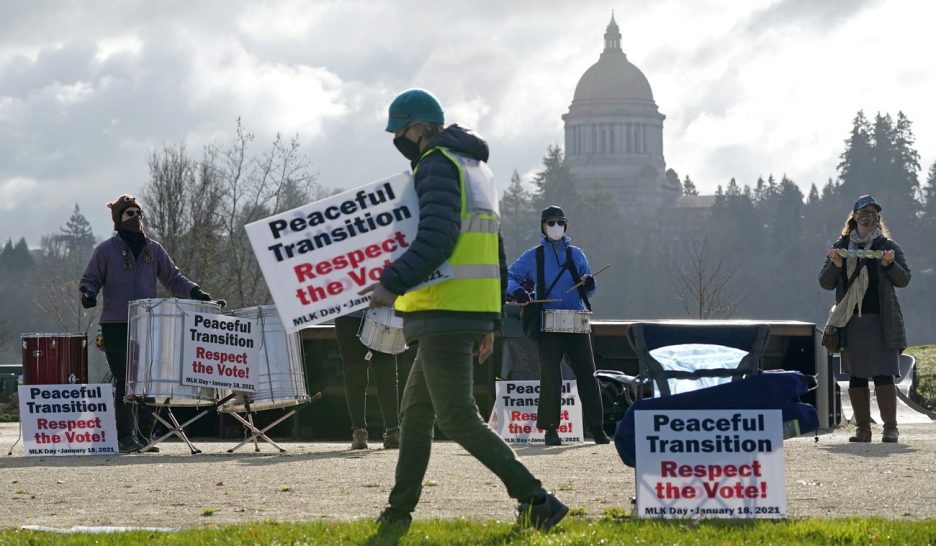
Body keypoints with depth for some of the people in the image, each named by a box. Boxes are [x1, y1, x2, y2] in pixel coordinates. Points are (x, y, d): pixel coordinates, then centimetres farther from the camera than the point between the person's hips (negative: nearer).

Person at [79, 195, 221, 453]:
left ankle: (143, 435, 9)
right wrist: (88, 293, -16)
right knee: (126, 380, -8)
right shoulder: (107, 250, 3)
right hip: (116, 325, -4)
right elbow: (90, 279, 6)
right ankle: (126, 436, -4)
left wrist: (194, 292, -2)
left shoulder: (153, 249, 13)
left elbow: (173, 279, 14)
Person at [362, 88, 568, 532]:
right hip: (475, 312, 10)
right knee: (415, 412, 17)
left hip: (445, 312, -10)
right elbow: (495, 251, 23)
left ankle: (536, 501, -15)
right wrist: (490, 322, 23)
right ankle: (399, 511, 21)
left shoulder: (438, 166, -9)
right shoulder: (475, 168, 22)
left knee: (457, 419, -10)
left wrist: (392, 283, -25)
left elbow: (436, 239, -23)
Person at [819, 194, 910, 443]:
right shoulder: (841, 247, 13)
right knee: (856, 377, 4)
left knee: (883, 375, -11)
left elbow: (904, 279, 5)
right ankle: (863, 428, 9)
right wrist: (835, 264, -8)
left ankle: (890, 427, -9)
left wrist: (889, 264, -13)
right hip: (851, 321, 3)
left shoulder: (887, 246, 7)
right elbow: (825, 283, 11)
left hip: (881, 321, -3)